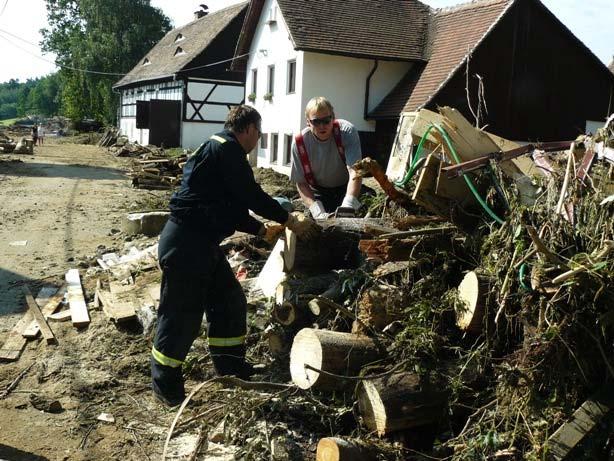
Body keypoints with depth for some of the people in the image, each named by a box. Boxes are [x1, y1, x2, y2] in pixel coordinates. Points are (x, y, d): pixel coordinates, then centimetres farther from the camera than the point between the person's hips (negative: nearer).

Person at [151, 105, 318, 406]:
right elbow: (251, 195, -14)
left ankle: (230, 365, 30)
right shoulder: (226, 148, -12)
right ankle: (165, 384, 14)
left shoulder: (221, 149, 19)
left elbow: (233, 210, 21)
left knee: (230, 300, 16)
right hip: (185, 242, -11)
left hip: (201, 243, 11)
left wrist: (264, 231, 20)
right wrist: (290, 221, -5)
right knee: (182, 313, -1)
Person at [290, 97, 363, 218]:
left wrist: (347, 208, -49)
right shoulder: (300, 143, -21)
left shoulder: (347, 131, -26)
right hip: (319, 192, 1)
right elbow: (301, 183, -15)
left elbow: (355, 172, -35)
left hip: (346, 188, -1)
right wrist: (318, 212, -31)